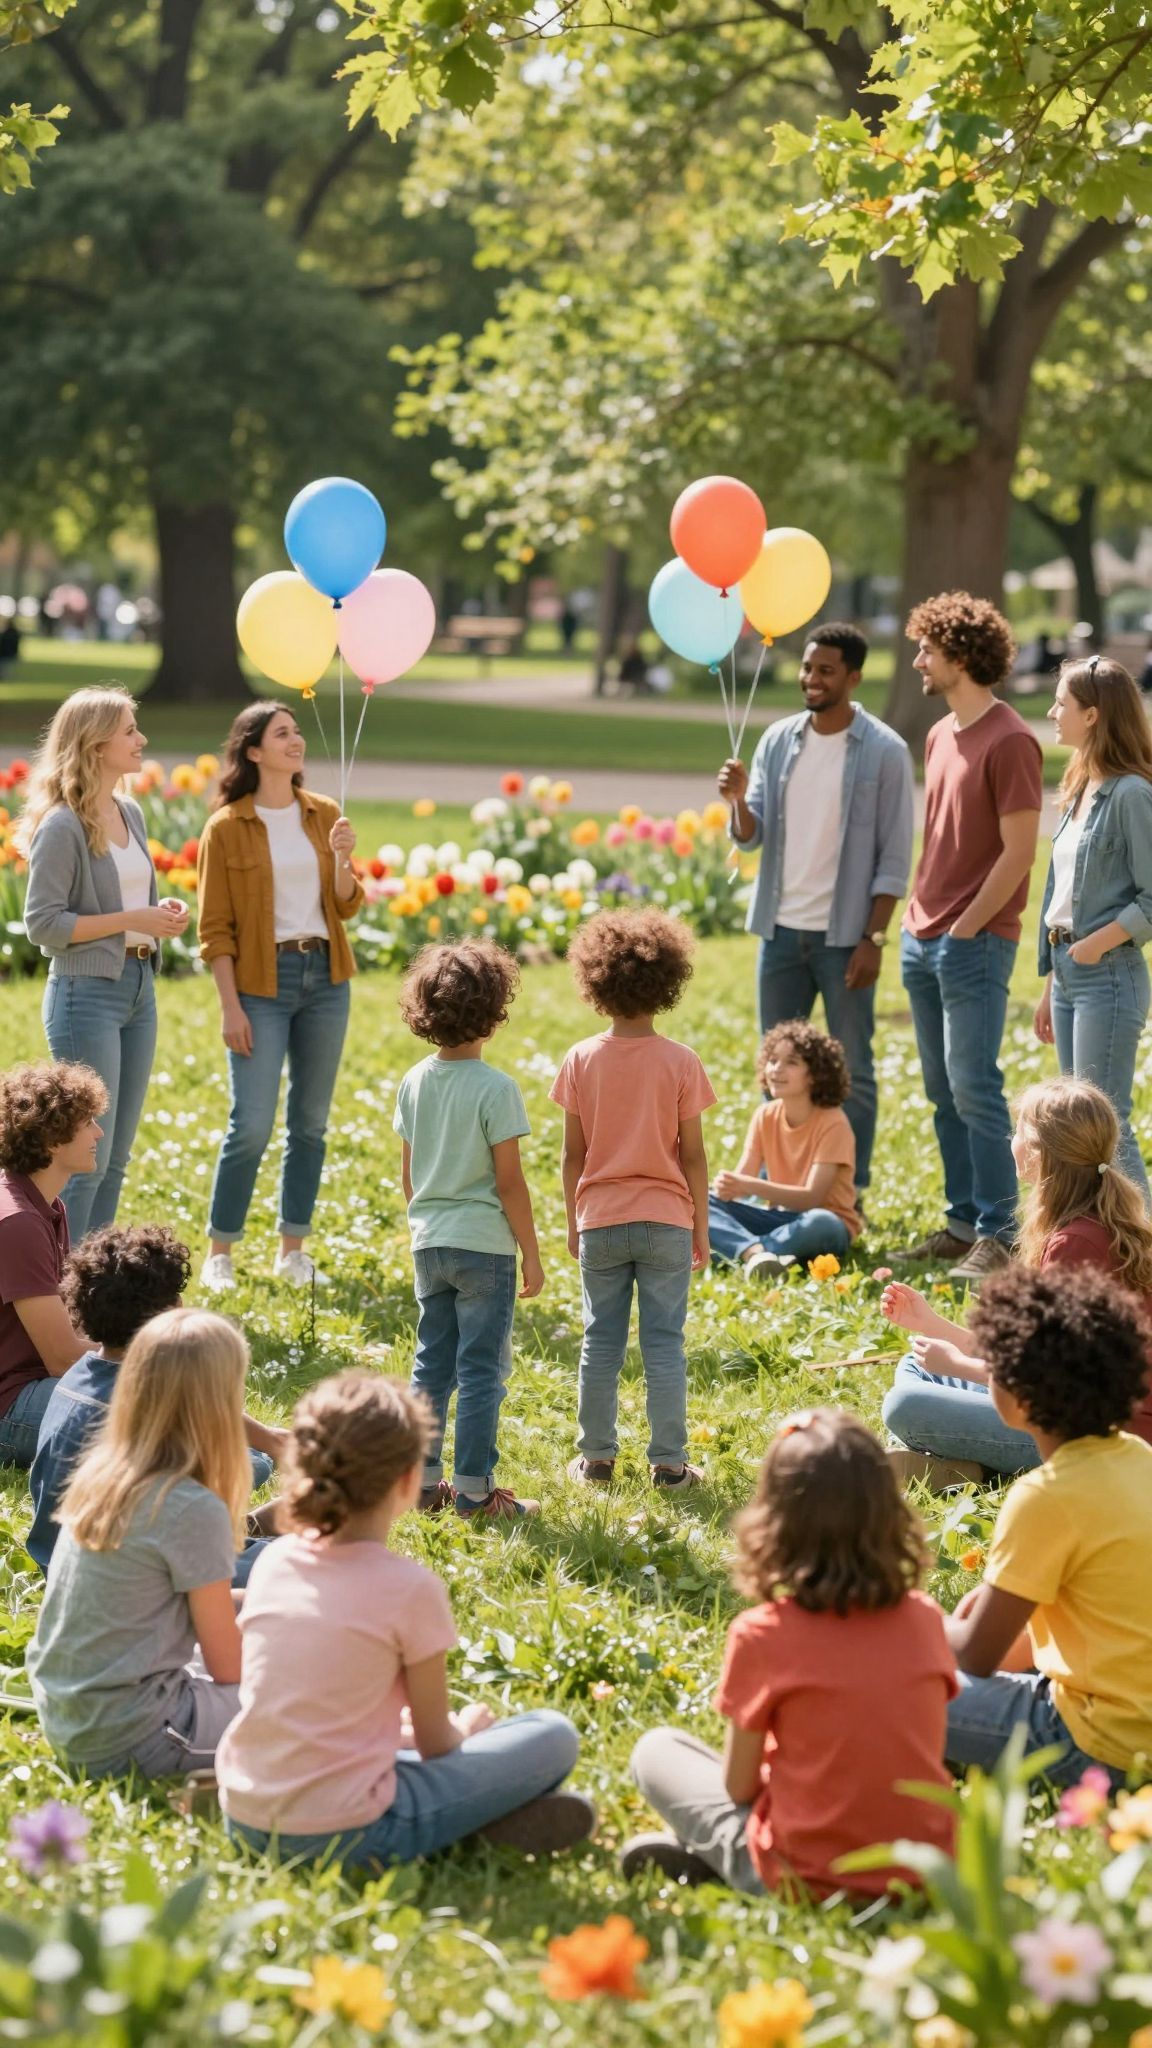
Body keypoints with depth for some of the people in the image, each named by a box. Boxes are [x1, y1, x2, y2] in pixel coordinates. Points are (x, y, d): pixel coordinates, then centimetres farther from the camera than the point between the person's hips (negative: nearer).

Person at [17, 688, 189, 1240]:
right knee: (88, 1157, -6)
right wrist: (132, 920, -19)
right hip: (87, 993, -8)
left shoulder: (130, 814, 10)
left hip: (138, 987, 8)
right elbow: (42, 923, -16)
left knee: (117, 1155, 12)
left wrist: (162, 912, 1)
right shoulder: (63, 826, -14)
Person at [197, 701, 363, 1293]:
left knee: (310, 1121, 8)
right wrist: (230, 1007, -12)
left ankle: (292, 1250, 17)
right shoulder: (226, 828, -6)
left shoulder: (324, 815, 7)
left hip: (325, 977, 5)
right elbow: (215, 929, -6)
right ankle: (218, 1253, 5)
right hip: (262, 981, -4)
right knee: (252, 1126, -8)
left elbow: (346, 906, 6)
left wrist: (341, 857, -12)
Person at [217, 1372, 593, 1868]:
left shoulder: (273, 1562, 3)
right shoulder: (411, 1588, -12)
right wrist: (464, 1727, 21)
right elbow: (436, 1744, -2)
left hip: (244, 1821, 5)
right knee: (554, 1737, 6)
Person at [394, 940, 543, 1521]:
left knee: (432, 1364, 13)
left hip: (429, 1245, 6)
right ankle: (474, 1489, 3)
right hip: (483, 1244, -6)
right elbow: (509, 1182, -13)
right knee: (481, 1370, 1)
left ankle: (422, 1479, 16)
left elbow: (408, 1173, 11)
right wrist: (531, 1252, -5)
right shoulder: (494, 1088, -15)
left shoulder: (415, 1082, 3)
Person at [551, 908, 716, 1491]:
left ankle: (596, 1458, 15)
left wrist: (573, 1221, 12)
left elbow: (572, 1153, 1)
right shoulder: (680, 1062, -7)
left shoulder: (582, 1060, -3)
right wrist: (700, 1226, 6)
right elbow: (692, 1154, -4)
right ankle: (668, 1463, 5)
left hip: (599, 1220, 1)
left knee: (601, 1344, 10)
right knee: (664, 1345, 3)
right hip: (666, 1219, -1)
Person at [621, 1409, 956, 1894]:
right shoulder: (923, 1618, -1)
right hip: (927, 1869, 2)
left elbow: (739, 1786, -4)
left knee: (656, 1750, 19)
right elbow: (917, 1748, 9)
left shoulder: (762, 1634, -12)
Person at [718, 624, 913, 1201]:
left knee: (851, 1070, 4)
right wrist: (739, 801, -19)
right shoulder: (778, 741, 6)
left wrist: (874, 938, -13)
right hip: (781, 930, 5)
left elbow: (894, 857, -8)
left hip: (844, 934, -5)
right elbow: (750, 836, 3)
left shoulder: (884, 752, -7)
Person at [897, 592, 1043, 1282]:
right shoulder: (941, 735, 15)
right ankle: (963, 1223, 18)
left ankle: (998, 1236, -2)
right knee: (944, 1093, 11)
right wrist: (918, 918, 12)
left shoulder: (1010, 742, -13)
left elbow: (1019, 853, -15)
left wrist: (964, 929, -13)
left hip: (976, 942, -9)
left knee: (974, 1089, -7)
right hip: (924, 940, 9)